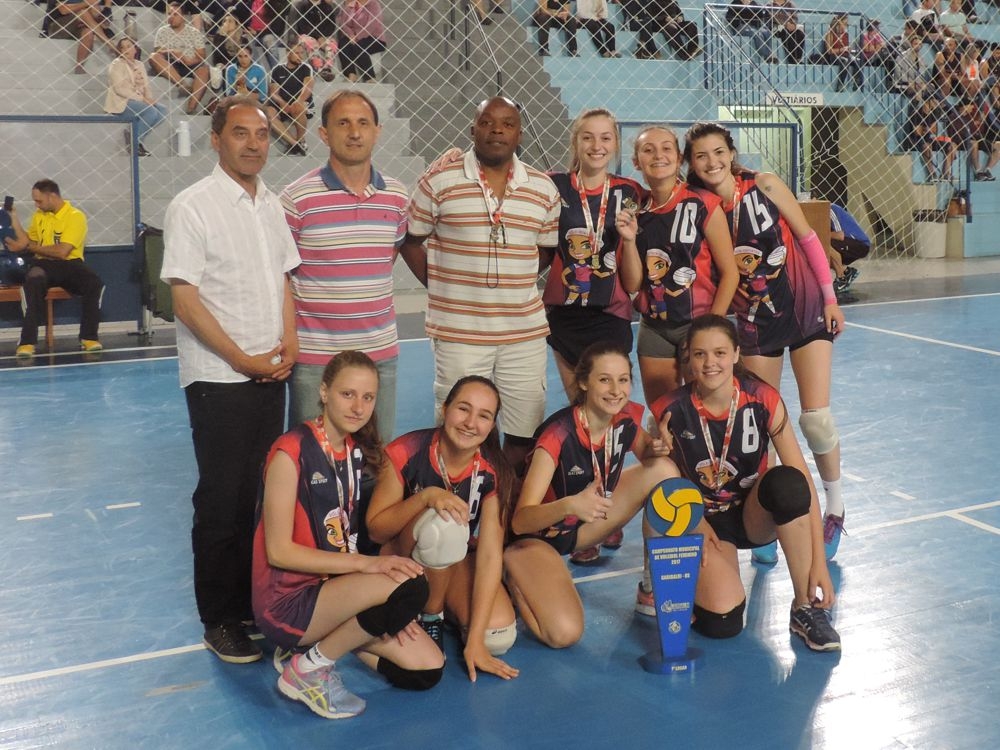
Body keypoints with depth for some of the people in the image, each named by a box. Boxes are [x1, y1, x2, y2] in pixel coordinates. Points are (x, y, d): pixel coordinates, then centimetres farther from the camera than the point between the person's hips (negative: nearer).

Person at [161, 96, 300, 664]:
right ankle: (220, 620, 14)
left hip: (270, 373, 6)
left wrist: (289, 340, 1)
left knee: (263, 493, 11)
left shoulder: (272, 204, 10)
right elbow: (184, 297, -13)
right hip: (219, 378, -6)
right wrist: (243, 360, -13)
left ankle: (255, 602, 25)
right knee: (222, 500, 1)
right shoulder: (194, 206, -9)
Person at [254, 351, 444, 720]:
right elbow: (278, 551, -19)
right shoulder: (291, 452, -17)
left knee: (427, 670, -6)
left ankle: (323, 639, 12)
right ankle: (309, 668, -9)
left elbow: (345, 533, 10)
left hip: (338, 585, 7)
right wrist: (366, 563, -25)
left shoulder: (357, 450, 5)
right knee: (409, 588, -30)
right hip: (287, 601, -7)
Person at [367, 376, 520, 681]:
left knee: (499, 636, -24)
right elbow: (375, 530, -18)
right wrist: (425, 497, -36)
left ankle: (444, 603, 9)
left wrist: (475, 639, -27)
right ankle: (430, 615, -10)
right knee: (442, 522, -35)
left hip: (457, 560, 2)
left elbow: (490, 553, -21)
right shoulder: (407, 453, -22)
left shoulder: (493, 473, -16)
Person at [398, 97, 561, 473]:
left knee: (524, 434, 8)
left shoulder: (543, 189, 6)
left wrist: (512, 282, 3)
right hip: (458, 332, -2)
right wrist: (439, 286, -1)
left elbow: (548, 249, 15)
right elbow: (410, 241, 6)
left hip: (525, 332, 3)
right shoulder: (439, 183, -2)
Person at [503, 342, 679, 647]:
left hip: (585, 524, 6)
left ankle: (651, 591, -3)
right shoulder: (558, 435, -30)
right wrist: (569, 505, -55)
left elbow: (648, 456, 11)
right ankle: (513, 575, 3)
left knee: (664, 470, -14)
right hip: (535, 535, -6)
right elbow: (520, 521, -35)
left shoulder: (626, 419, -12)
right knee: (564, 633, -29)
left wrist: (655, 450, -14)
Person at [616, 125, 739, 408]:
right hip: (653, 328, 4)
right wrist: (629, 239, -13)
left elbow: (729, 273, -7)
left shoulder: (703, 205, -8)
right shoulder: (636, 213, 4)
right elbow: (632, 285, 1)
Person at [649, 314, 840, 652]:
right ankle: (696, 578, 11)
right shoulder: (671, 411, -14)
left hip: (754, 515, 1)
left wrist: (819, 563, -23)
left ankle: (806, 607, -19)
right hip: (702, 522, -1)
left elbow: (803, 482, -18)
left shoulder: (763, 400, -15)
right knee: (722, 622, -27)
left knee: (786, 481, -36)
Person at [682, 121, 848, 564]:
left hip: (806, 310, -2)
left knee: (815, 418, -6)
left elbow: (807, 238, -3)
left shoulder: (764, 186, -9)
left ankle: (835, 508, 16)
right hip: (755, 323, 2)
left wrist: (830, 297, -4)